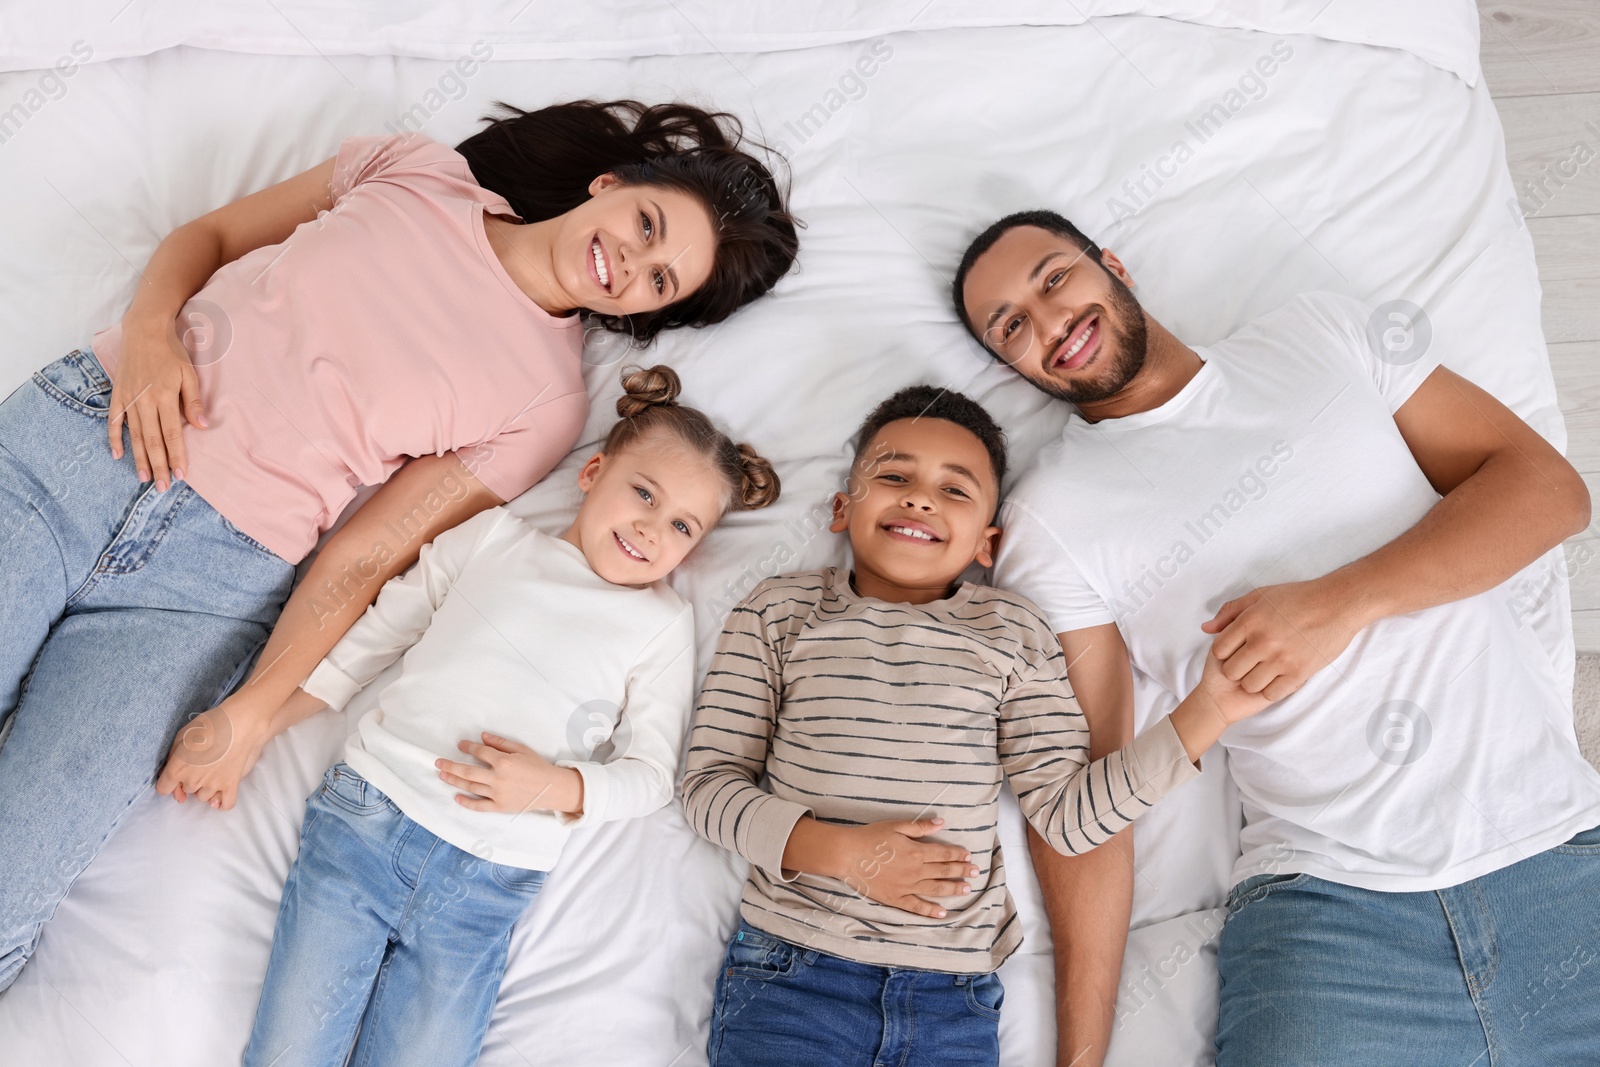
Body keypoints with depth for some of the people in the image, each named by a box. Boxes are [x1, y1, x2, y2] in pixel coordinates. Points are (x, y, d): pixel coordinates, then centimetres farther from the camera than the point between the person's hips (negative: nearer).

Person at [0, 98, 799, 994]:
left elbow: (370, 555, -5)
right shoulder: (419, 171, 8)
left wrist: (247, 716, -14)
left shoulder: (547, 404, -1)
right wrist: (151, 333, -7)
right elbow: (204, 236, 14)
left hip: (212, 579, -2)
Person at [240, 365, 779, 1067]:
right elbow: (367, 639, 14)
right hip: (368, 815, 0)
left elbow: (651, 772, 5)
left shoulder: (663, 623, 10)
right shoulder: (493, 535, 11)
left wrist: (555, 786, -14)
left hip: (489, 885, 0)